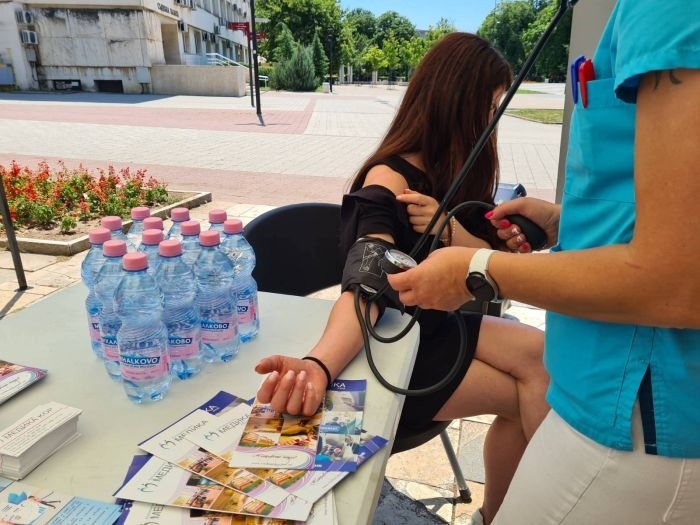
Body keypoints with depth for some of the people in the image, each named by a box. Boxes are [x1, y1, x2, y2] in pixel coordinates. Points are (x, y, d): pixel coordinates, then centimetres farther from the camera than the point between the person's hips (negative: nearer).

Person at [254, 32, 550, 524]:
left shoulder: (453, 167, 2)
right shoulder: (388, 182, -22)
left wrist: (448, 230, -24)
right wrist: (318, 365, -55)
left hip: (432, 324, 7)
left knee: (541, 356, -13)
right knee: (531, 394, -11)